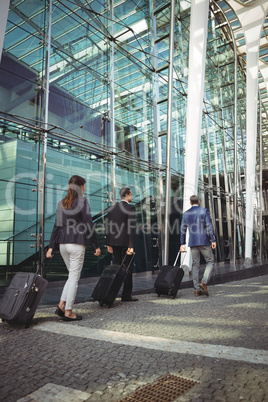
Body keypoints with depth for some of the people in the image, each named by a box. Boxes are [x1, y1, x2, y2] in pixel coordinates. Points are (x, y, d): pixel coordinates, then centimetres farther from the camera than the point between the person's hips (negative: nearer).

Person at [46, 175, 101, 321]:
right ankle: (68, 312, 9)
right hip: (77, 244, -7)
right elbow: (89, 225, -10)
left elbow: (56, 226, 10)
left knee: (72, 275, 19)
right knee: (74, 277, 3)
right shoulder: (82, 202, -9)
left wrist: (51, 246, 11)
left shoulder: (61, 203, 11)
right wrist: (96, 246, -4)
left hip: (63, 244, 7)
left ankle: (61, 306, 14)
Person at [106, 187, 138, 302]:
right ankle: (126, 295, 10)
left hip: (114, 242, 6)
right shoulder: (130, 208, -10)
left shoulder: (112, 208, 10)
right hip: (125, 242, -6)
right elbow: (132, 228, -16)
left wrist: (109, 244, 16)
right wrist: (131, 246, -16)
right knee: (127, 268, 3)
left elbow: (108, 227, 11)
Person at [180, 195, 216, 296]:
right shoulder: (204, 211, -3)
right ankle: (204, 282, -9)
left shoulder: (185, 214, 9)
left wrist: (182, 244, 15)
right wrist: (213, 240, -6)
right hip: (204, 241, -3)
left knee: (195, 265, 8)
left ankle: (197, 289, 8)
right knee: (210, 261, 9)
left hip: (192, 243, 4)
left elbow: (183, 230, 10)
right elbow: (209, 226, -9)